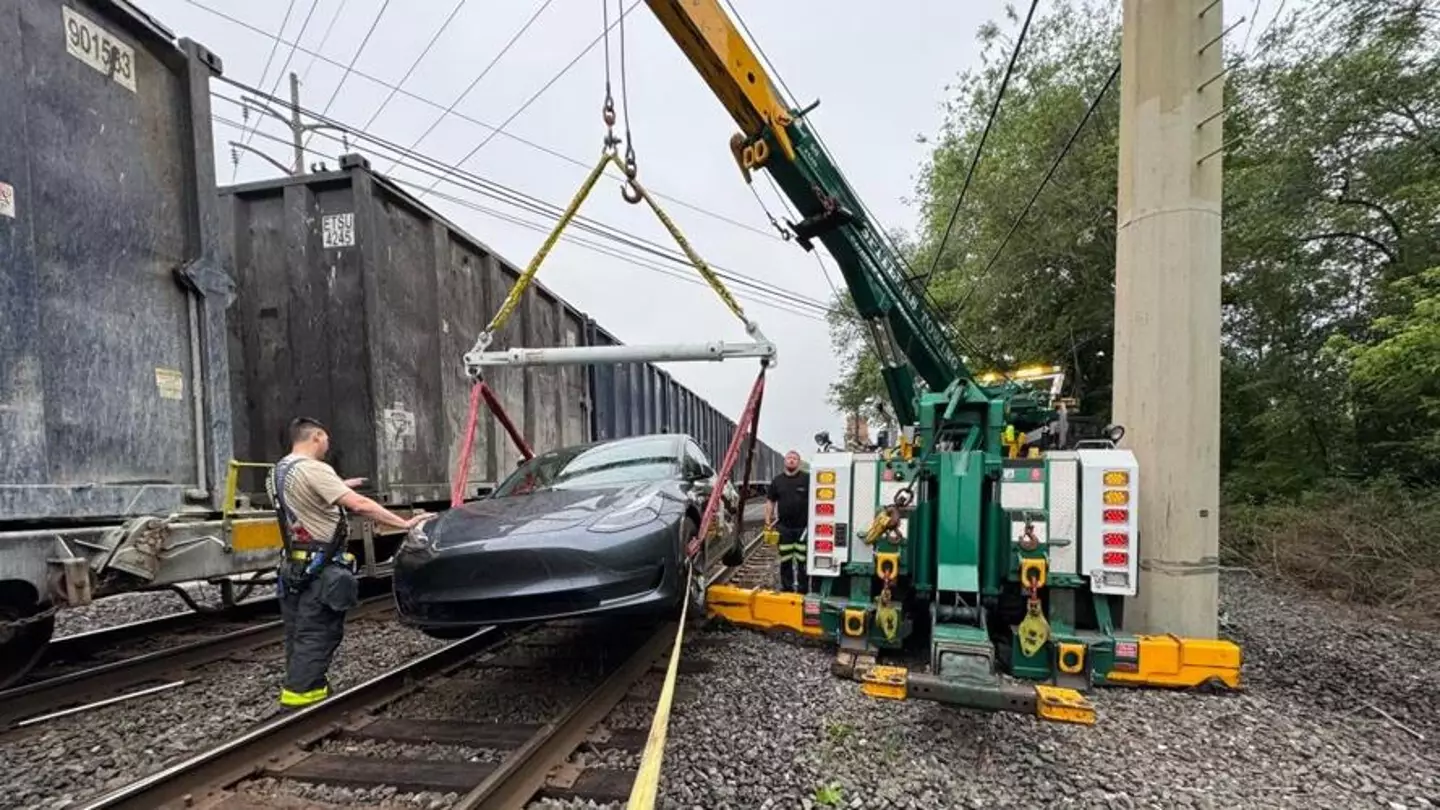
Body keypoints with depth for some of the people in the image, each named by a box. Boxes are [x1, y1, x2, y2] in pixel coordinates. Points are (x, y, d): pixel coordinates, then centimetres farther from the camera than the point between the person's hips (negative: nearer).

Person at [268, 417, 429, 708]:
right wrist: (405, 524, -23)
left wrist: (338, 487, 32)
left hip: (295, 565, 10)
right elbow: (360, 505, -24)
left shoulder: (277, 472, 12)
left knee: (300, 633, 15)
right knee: (316, 634, -3)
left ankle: (301, 689, 23)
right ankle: (299, 695, 0)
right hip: (321, 567, -10)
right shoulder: (313, 469, -18)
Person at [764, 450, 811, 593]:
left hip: (803, 527, -2)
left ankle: (803, 589, 13)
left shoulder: (807, 479, 0)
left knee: (803, 560, 2)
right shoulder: (777, 480, 8)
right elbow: (770, 501, 12)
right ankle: (786, 588, 20)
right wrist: (768, 521, 7)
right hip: (784, 527, 2)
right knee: (785, 560, 8)